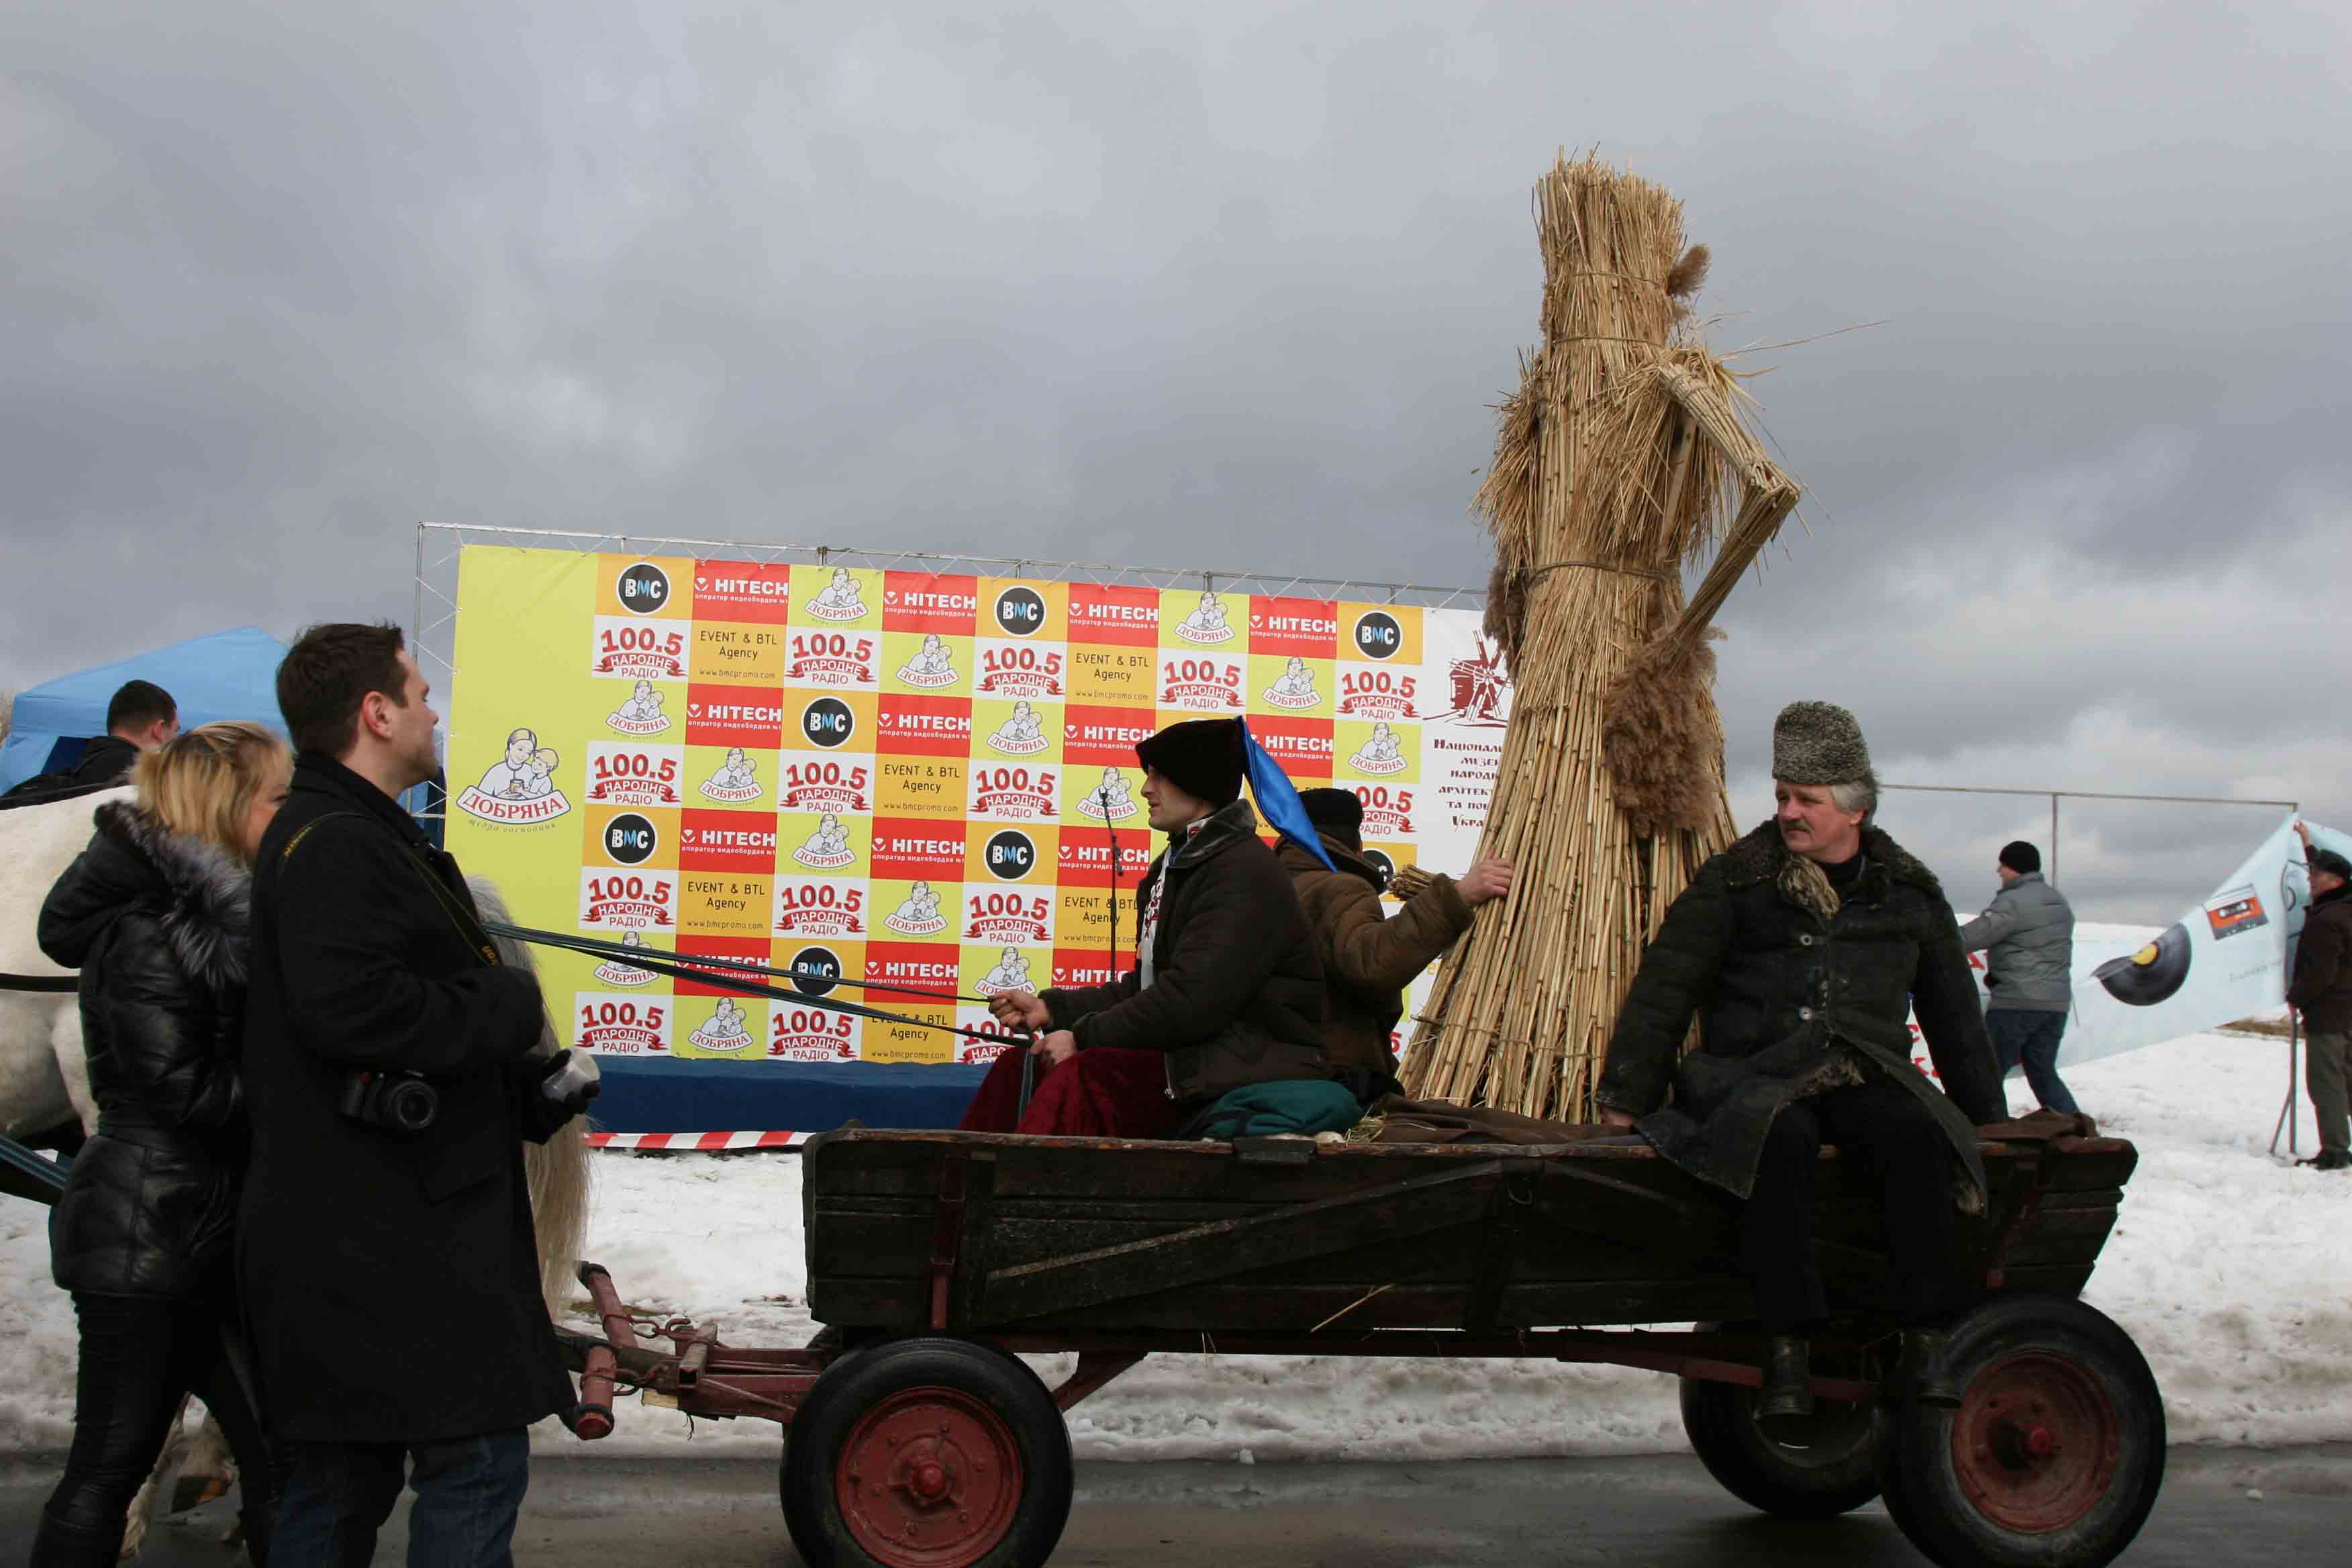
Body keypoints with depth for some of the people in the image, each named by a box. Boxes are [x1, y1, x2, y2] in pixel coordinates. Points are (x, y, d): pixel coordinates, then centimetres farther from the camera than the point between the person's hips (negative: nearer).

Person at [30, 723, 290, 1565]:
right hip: (148, 1240, -9)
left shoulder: (218, 918, 12)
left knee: (280, 1458, 10)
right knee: (111, 1467, 2)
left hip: (213, 1235, 9)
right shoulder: (150, 933, -16)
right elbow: (185, 1090, -22)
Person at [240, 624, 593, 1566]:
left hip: (362, 1230, 11)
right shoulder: (338, 845, -14)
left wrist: (531, 1092, 11)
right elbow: (349, 1009, -29)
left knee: (343, 1474, 15)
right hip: (384, 1235, -11)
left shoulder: (350, 838, 20)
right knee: (476, 1457, -5)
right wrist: (510, 1005, -16)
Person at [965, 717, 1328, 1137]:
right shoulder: (1173, 866, 18)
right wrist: (1051, 1008, 8)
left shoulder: (1244, 872, -15)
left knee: (1081, 1077, -29)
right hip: (1187, 1059, 10)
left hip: (1252, 1077, -10)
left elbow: (1192, 1000, -24)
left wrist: (1084, 1035, -17)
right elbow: (1146, 987, 19)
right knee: (1020, 1068, 1)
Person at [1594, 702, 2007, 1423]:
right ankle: (1786, 1349, -32)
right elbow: (1664, 988, 4)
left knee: (1918, 1135, -31)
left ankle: (1926, 1342, -25)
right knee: (1781, 1137, -36)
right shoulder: (1736, 880, 6)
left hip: (1867, 1077, 2)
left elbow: (1953, 1013, 25)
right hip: (1755, 1074, -2)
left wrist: (1989, 1118, 25)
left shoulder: (1909, 892, 16)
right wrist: (1626, 1099, -1)